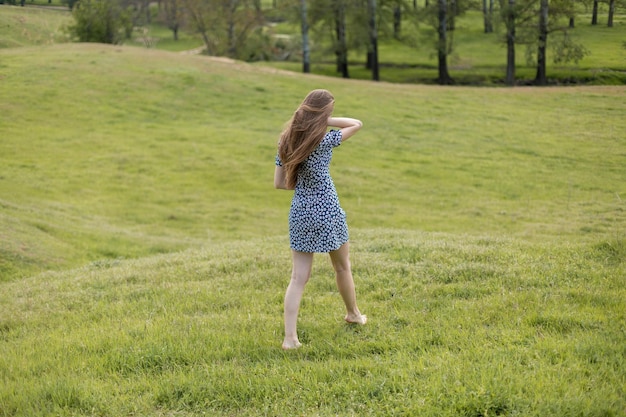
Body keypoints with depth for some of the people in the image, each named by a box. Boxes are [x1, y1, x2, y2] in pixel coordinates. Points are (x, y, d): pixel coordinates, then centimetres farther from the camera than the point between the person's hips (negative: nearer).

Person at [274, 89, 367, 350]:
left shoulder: (287, 141, 1)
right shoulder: (324, 140, -15)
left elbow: (279, 183, 4)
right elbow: (357, 124, -4)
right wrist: (327, 121, -6)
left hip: (299, 211, 4)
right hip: (326, 211, -4)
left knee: (298, 277, 3)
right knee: (342, 267, 20)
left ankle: (289, 337, -7)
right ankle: (353, 314, 41)